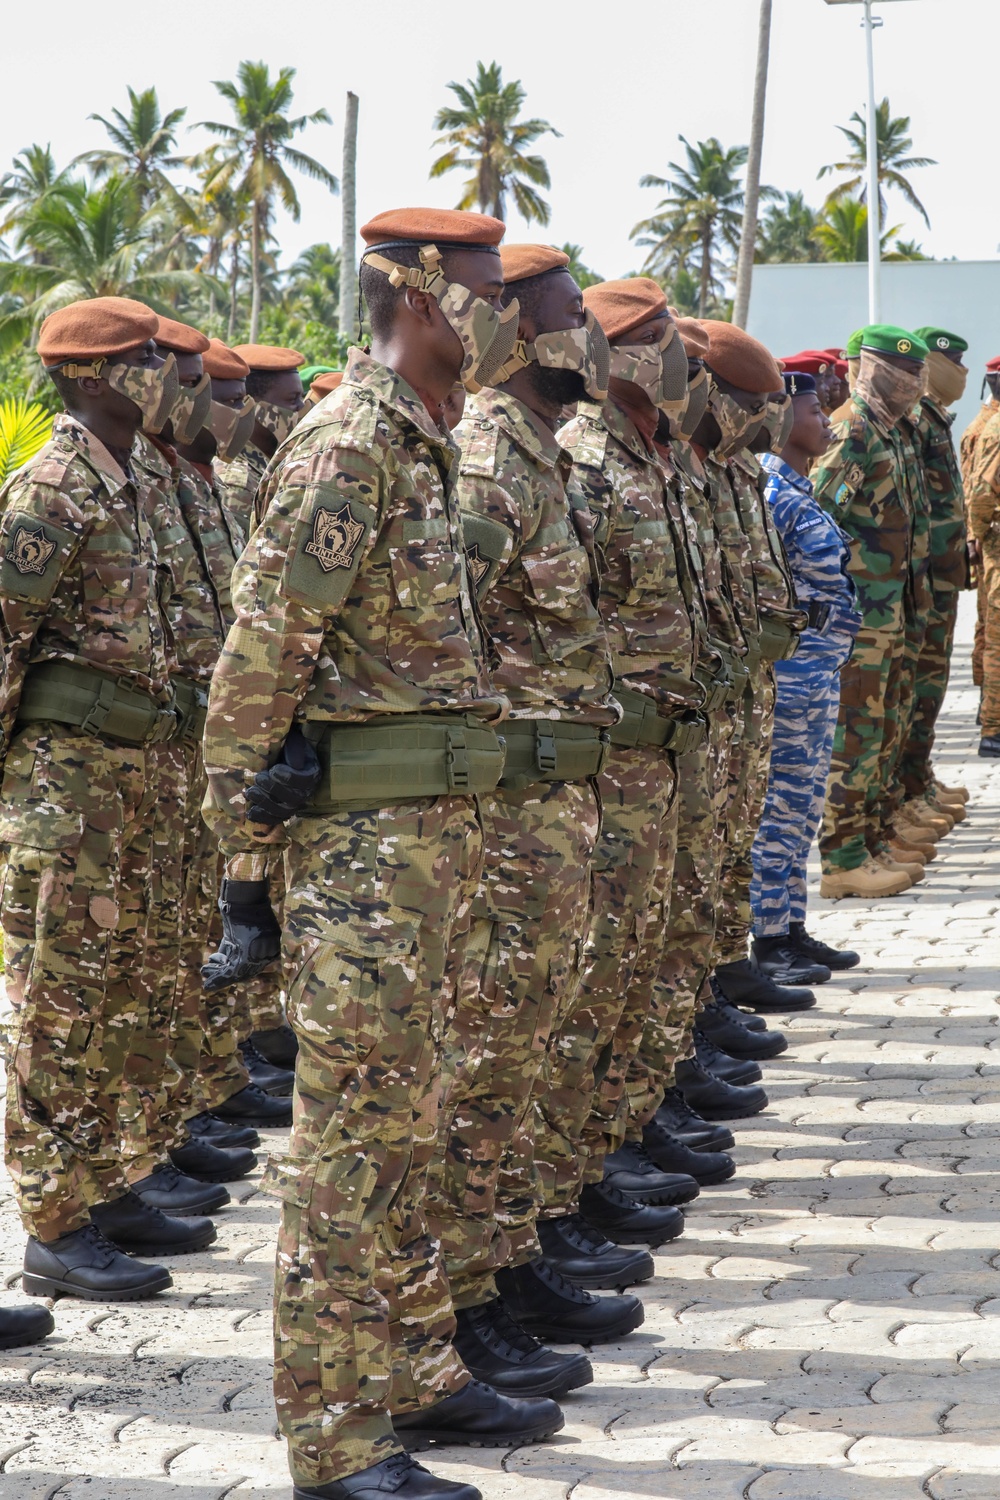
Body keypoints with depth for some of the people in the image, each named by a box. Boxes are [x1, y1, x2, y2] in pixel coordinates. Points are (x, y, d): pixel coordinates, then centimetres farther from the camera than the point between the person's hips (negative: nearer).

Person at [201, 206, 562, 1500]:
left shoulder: (416, 444, 14)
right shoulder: (348, 447, -16)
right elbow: (255, 668, -18)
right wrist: (245, 874, -17)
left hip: (424, 842, 10)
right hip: (360, 850, -10)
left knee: (391, 1123, 17)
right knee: (349, 1143, -4)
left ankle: (416, 1376, 28)